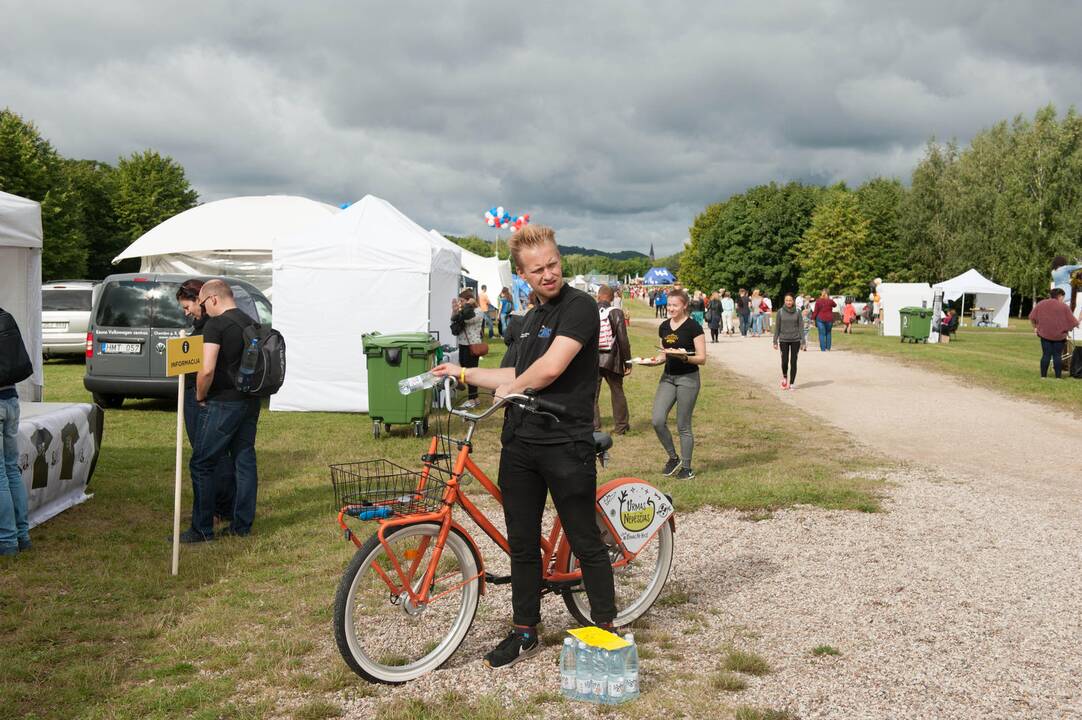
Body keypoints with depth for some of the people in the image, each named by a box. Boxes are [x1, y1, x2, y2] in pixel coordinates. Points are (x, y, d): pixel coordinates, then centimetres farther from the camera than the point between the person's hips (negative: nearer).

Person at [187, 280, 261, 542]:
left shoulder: (216, 325, -13)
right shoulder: (251, 324, 12)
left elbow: (207, 370, -21)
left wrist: (200, 396, -6)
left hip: (223, 404, -8)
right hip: (250, 402, 8)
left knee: (202, 465, 0)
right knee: (245, 461, 11)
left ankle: (202, 529, 3)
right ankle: (242, 525, 16)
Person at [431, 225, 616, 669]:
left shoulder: (579, 307, -10)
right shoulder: (531, 319, 18)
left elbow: (551, 368, -21)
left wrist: (509, 388, -5)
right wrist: (463, 373, 23)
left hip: (566, 445, -8)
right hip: (520, 445, 8)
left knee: (586, 544, 2)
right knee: (522, 544, 12)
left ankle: (605, 630, 16)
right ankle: (525, 633, 24)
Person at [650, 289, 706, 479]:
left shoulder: (693, 327, -9)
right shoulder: (664, 327, 9)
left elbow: (702, 358, -11)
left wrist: (684, 356, -28)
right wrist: (657, 359, -1)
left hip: (688, 378, -5)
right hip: (667, 377, 6)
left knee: (683, 426, 0)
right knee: (658, 420, -7)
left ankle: (687, 468, 14)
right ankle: (673, 458, 14)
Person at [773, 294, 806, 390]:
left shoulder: (798, 312, -1)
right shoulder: (780, 312, -1)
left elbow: (801, 327, 1)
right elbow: (777, 327, 2)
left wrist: (803, 342, -3)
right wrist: (775, 341, 0)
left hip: (795, 340, 0)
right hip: (784, 340, 0)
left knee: (793, 362, 1)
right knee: (785, 361, -3)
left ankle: (792, 383, 11)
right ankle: (784, 377, 26)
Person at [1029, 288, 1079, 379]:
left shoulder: (1041, 304, 5)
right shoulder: (1064, 306, -6)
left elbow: (1032, 317, 6)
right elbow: (1071, 321, -4)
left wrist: (1035, 327, 18)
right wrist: (1077, 323, 17)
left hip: (1045, 334, 3)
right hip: (1059, 335, -2)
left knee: (1046, 355, 5)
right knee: (1058, 355, 3)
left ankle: (1043, 376, 3)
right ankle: (1058, 376, 4)